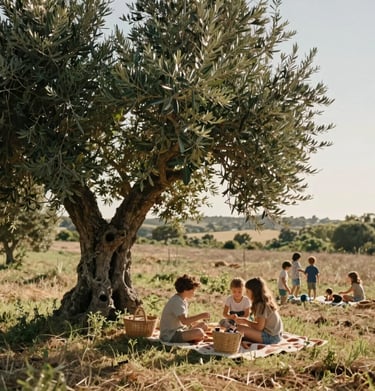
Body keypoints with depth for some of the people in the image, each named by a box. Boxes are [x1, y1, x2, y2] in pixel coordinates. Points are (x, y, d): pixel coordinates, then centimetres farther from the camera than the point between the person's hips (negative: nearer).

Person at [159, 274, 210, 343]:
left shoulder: (183, 300, 11)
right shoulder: (177, 302, -21)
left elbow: (186, 318, 15)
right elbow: (184, 320, -32)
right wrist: (201, 316, -26)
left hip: (179, 330, 11)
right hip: (170, 335, -11)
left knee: (203, 325, 14)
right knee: (199, 332, -26)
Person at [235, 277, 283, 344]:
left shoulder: (261, 305, -17)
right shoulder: (267, 301, 10)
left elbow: (260, 327, -19)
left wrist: (245, 321, -6)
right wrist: (245, 320, 4)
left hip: (271, 337, -10)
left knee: (240, 329, -22)